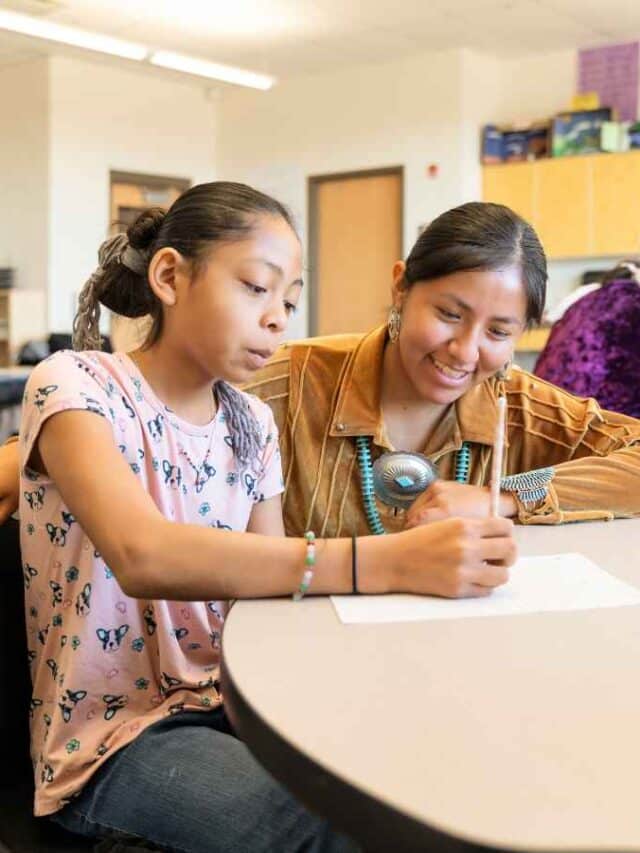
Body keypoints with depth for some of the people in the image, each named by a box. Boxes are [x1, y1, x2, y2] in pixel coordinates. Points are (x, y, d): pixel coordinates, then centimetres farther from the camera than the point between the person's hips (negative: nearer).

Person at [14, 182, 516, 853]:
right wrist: (385, 563, -40)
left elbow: (266, 580, -1)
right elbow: (144, 557, -33)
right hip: (114, 736, -5)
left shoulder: (252, 425, 5)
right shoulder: (75, 386, -15)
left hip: (230, 704, 6)